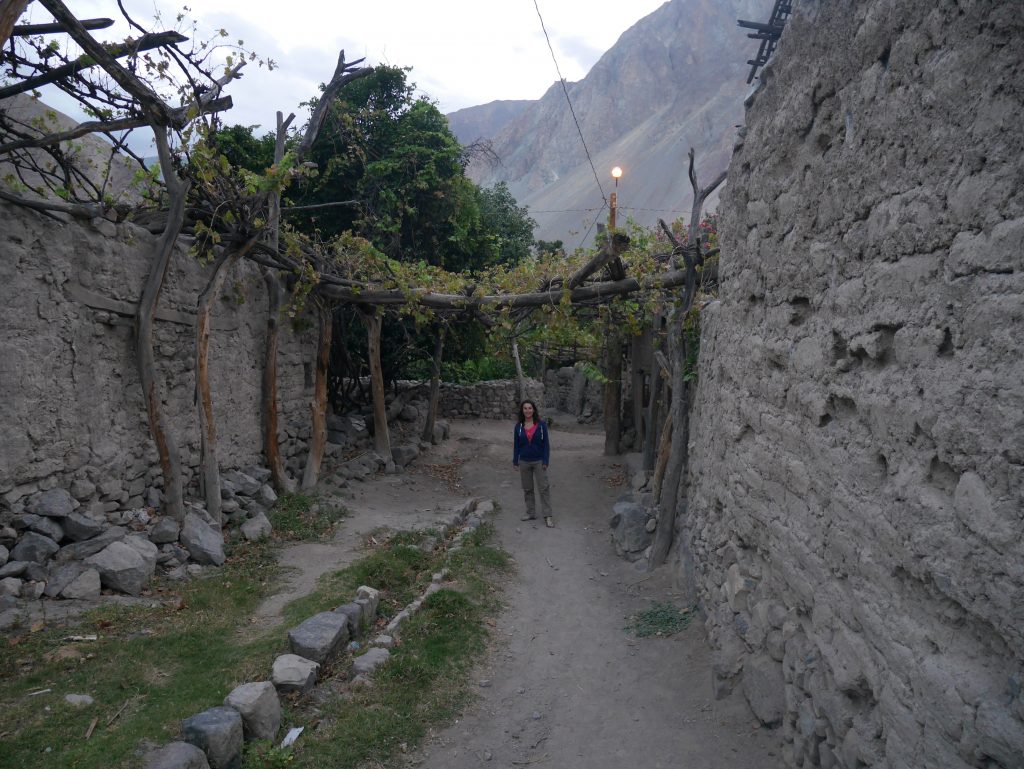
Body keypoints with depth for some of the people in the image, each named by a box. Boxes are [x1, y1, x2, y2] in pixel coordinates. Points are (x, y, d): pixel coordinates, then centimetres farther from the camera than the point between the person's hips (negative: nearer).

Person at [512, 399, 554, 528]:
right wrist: (515, 461, 3)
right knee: (527, 489, 11)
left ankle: (548, 516, -1)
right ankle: (531, 513, 23)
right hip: (524, 462, 3)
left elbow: (546, 443, -5)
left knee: (543, 488, -4)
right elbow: (516, 444, 4)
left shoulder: (541, 424, -7)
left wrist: (546, 461, -9)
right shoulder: (518, 426, -1)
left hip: (538, 461, -2)